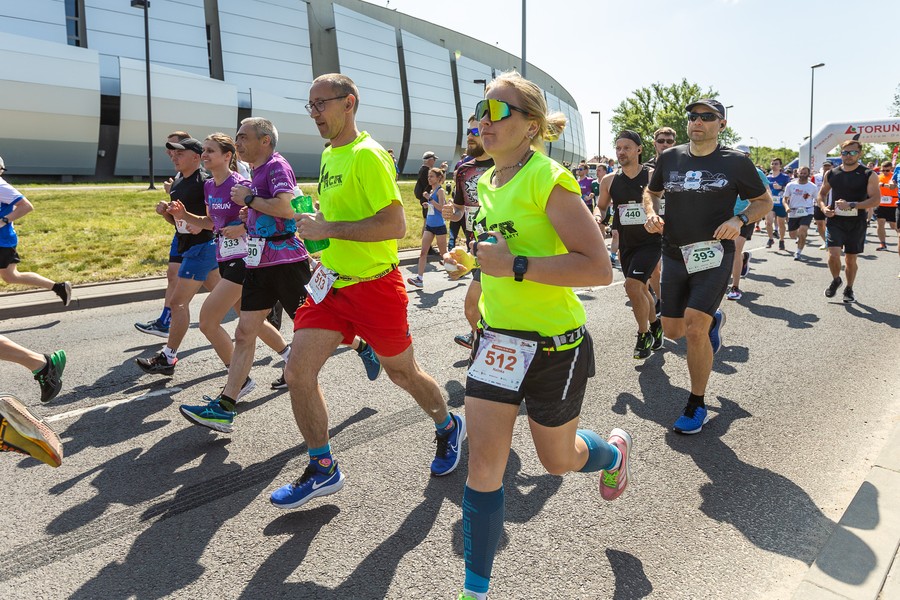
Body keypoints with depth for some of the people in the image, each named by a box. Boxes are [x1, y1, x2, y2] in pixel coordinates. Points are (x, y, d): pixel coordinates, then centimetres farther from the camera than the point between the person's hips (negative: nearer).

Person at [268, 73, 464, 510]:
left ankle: (449, 428, 40)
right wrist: (317, 227, 10)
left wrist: (328, 229, -23)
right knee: (297, 373, -2)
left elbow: (395, 224, -25)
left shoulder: (367, 155, -15)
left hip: (374, 285, -7)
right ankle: (322, 469, 15)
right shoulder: (329, 155, 12)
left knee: (402, 373, 10)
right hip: (332, 282, 8)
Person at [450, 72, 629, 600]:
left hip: (554, 343, -6)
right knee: (484, 465, 4)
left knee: (558, 460, 16)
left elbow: (599, 268, -24)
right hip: (498, 339, 6)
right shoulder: (489, 182, 7)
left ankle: (614, 451, 53)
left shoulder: (548, 178, -17)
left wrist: (516, 267, -26)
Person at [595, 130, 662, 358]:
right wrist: (597, 217, -6)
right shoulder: (609, 180, 2)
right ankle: (655, 326, 42)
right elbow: (601, 206, 16)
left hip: (651, 241, -5)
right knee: (641, 289, 17)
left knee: (632, 285, -20)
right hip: (626, 244, 5)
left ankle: (644, 335, 0)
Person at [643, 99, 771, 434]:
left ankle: (696, 406, 3)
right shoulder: (669, 158, 5)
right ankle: (713, 320, 47)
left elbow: (764, 201, 7)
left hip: (713, 255, -4)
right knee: (673, 331, 11)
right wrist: (651, 213, -2)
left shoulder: (735, 162, -3)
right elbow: (650, 191, 20)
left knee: (694, 330, -16)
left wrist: (740, 220, -14)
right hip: (674, 256, 4)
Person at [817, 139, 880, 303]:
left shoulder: (868, 175, -4)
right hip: (835, 221, 1)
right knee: (833, 254, -15)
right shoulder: (831, 174, 5)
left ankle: (849, 289, 29)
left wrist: (851, 205, -23)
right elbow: (822, 194, 19)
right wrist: (824, 207, -2)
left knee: (851, 259, 9)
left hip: (856, 223, -1)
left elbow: (876, 199, -10)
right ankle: (836, 280, 15)